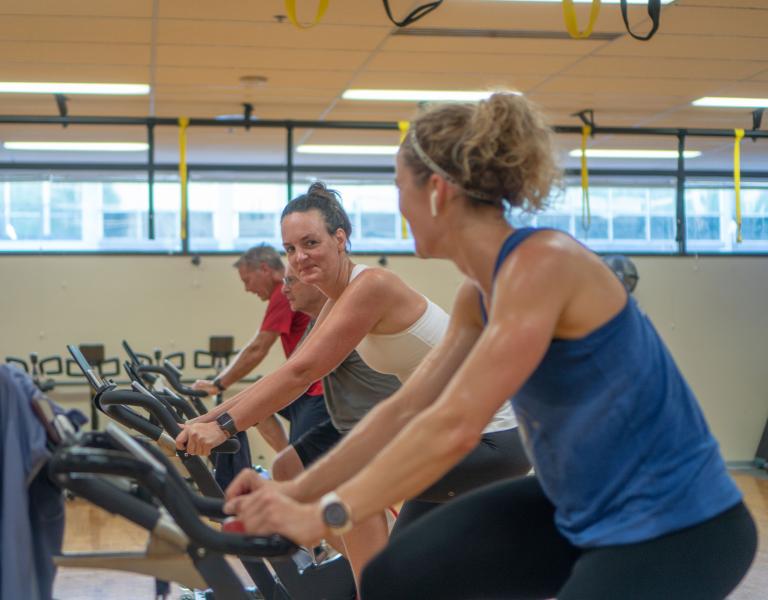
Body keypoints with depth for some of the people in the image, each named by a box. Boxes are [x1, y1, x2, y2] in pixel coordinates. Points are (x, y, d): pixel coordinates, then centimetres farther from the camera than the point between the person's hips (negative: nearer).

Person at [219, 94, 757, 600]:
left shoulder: (541, 265, -24)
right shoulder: (478, 293, 4)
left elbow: (452, 428, -29)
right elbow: (405, 408, 8)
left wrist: (323, 515, -25)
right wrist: (295, 491, 4)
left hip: (677, 527, -8)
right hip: (578, 508, 9)